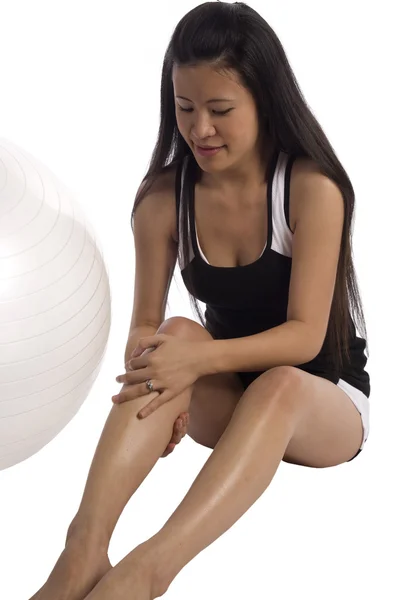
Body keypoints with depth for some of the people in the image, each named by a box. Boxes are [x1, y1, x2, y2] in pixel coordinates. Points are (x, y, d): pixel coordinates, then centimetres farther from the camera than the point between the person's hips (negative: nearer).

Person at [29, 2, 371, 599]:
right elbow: (145, 325, -8)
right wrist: (146, 361, -32)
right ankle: (85, 547, -46)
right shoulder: (164, 198, -8)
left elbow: (305, 335, -22)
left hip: (326, 400, -2)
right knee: (177, 334, -31)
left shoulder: (311, 189, -18)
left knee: (279, 388, -38)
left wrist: (202, 357, -38)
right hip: (226, 399, 3)